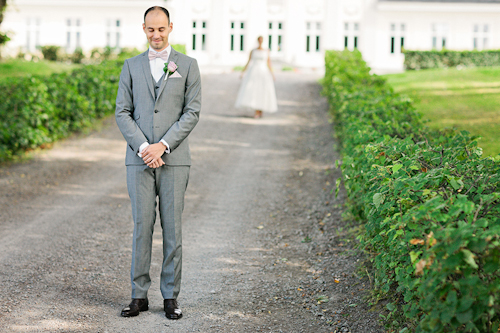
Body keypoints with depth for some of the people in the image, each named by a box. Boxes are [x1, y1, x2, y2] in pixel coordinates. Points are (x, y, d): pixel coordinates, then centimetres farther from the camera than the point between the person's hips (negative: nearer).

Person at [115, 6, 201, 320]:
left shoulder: (187, 65, 5)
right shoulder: (132, 66, 10)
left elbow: (192, 112, -1)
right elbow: (122, 112, 5)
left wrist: (162, 145, -11)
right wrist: (143, 147, -9)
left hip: (174, 159, -1)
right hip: (139, 160, 1)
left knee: (172, 228, 1)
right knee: (142, 226, 1)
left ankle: (171, 296, 9)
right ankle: (139, 296, 8)